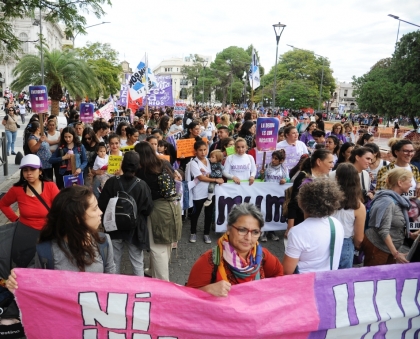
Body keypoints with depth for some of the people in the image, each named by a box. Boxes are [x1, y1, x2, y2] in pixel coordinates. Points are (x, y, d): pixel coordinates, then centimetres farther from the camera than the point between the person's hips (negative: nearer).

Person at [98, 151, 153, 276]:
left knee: (115, 262, 18)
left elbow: (101, 206, -10)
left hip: (115, 227, 1)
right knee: (137, 263, 13)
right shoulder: (142, 185, -17)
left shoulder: (111, 182, -14)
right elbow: (148, 209, -12)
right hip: (135, 229, -1)